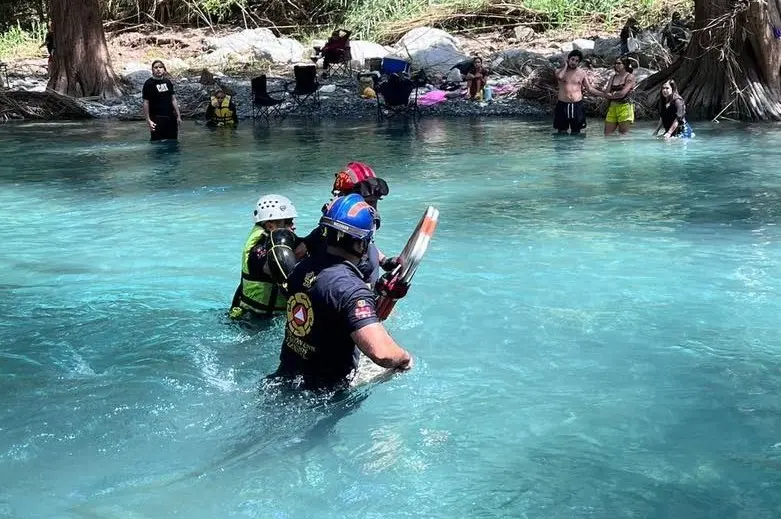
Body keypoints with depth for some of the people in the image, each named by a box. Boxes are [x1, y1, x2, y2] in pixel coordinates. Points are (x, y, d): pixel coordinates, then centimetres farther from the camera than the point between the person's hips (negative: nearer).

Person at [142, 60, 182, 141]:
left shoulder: (168, 82, 10)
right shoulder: (149, 83, -6)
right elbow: (146, 103, -7)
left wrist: (178, 116, 10)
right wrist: (148, 120, -13)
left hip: (171, 118, 5)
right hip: (157, 119, -5)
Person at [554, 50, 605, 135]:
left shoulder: (582, 73, 7)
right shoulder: (560, 71, 2)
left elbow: (590, 88, 8)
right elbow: (559, 77, -24)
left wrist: (604, 94, 1)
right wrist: (565, 66, -7)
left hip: (577, 105, 1)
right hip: (563, 105, -1)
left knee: (576, 132, 6)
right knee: (562, 132, 0)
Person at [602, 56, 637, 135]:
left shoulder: (630, 77, -2)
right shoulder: (613, 77, 15)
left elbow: (622, 93, -12)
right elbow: (606, 93, 6)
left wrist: (611, 95, 1)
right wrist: (616, 94, -7)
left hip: (625, 107, -6)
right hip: (612, 107, 6)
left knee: (623, 135, -4)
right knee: (607, 134, 2)